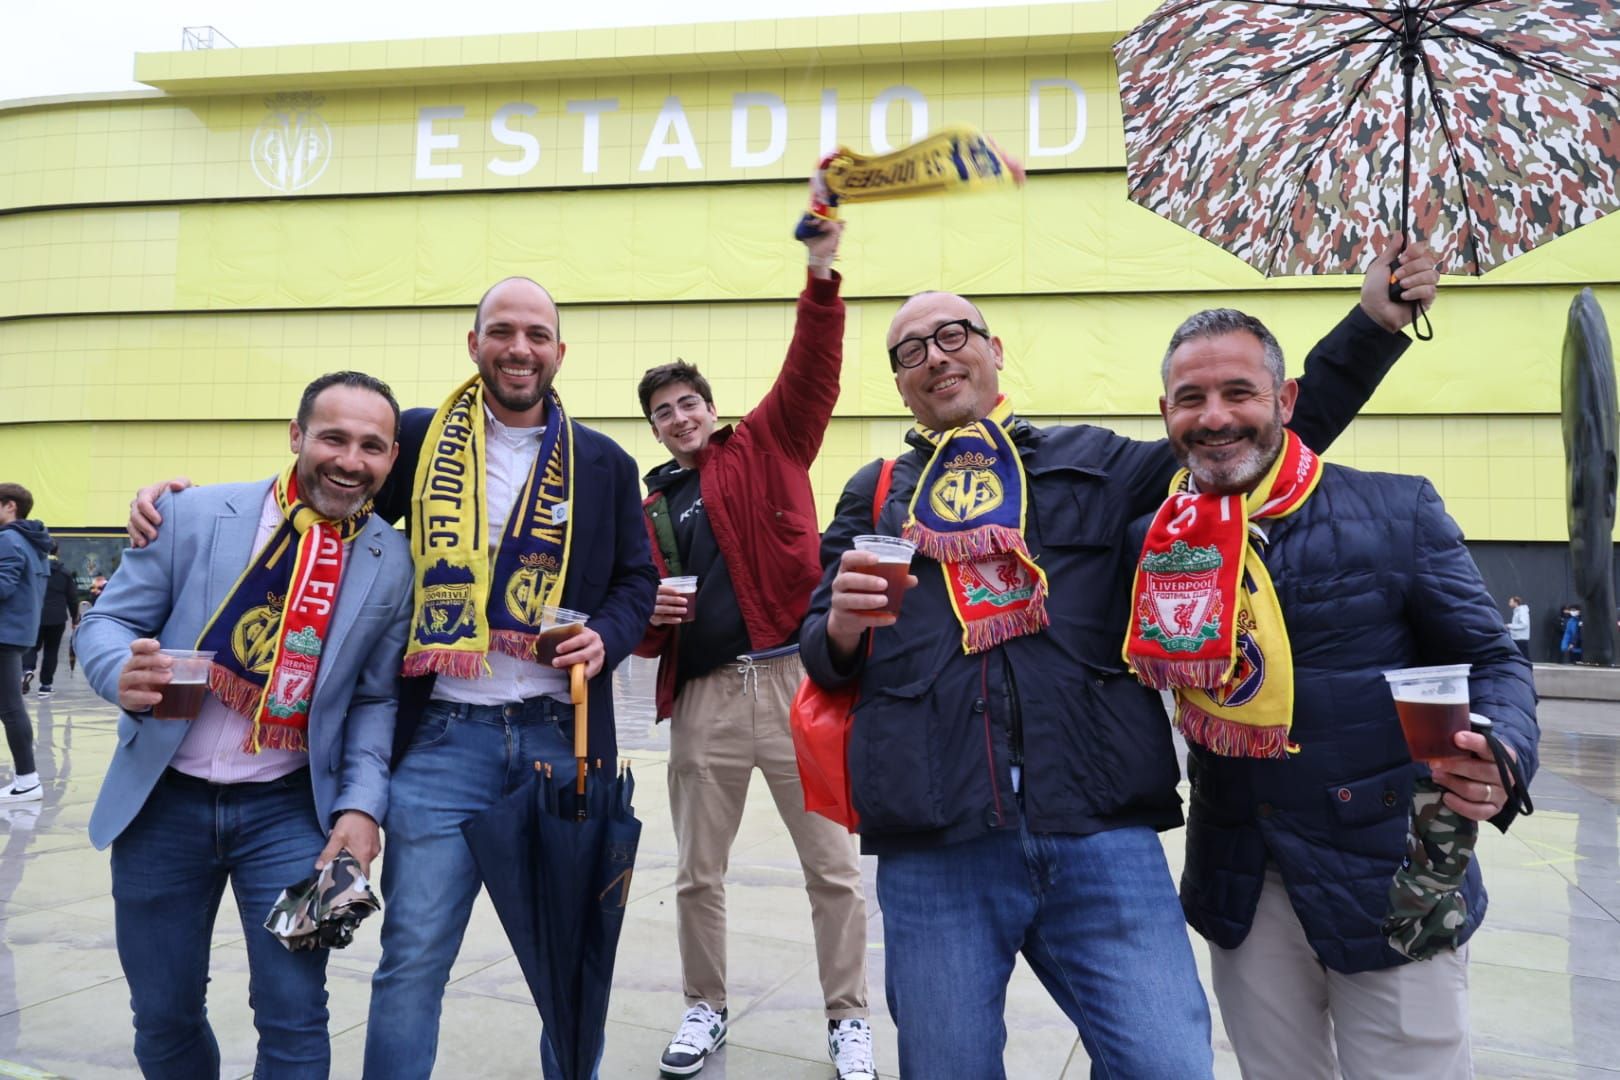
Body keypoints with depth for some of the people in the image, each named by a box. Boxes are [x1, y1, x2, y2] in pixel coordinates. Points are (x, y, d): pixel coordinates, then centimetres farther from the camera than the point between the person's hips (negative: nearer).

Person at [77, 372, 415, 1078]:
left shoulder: (393, 562, -4)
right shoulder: (193, 513, -6)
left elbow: (376, 697, 1)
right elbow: (105, 622, -2)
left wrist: (361, 806, -11)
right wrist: (126, 674, -24)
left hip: (289, 807, 0)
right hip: (164, 800, 1)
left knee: (294, 1017, 0)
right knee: (163, 1017, 13)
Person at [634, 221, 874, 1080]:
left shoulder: (765, 450, 6)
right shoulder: (648, 508, 13)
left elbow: (811, 377, -9)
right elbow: (639, 628, 16)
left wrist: (822, 277, -21)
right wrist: (649, 614, -7)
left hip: (792, 681, -3)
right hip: (703, 697, 3)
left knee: (833, 868, 5)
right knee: (697, 875, 13)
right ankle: (705, 1008, 34)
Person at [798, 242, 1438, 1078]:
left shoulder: (1093, 463, 16)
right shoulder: (872, 499, 17)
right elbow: (818, 656, 14)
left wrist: (1374, 322, 13)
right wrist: (841, 628, -10)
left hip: (1102, 836, 0)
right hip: (933, 849, 1)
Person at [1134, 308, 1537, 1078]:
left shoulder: (1398, 513, -7)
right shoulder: (1156, 540, 0)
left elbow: (1490, 662, -4)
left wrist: (1499, 757, -22)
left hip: (1391, 886, -2)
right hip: (1240, 894, 3)